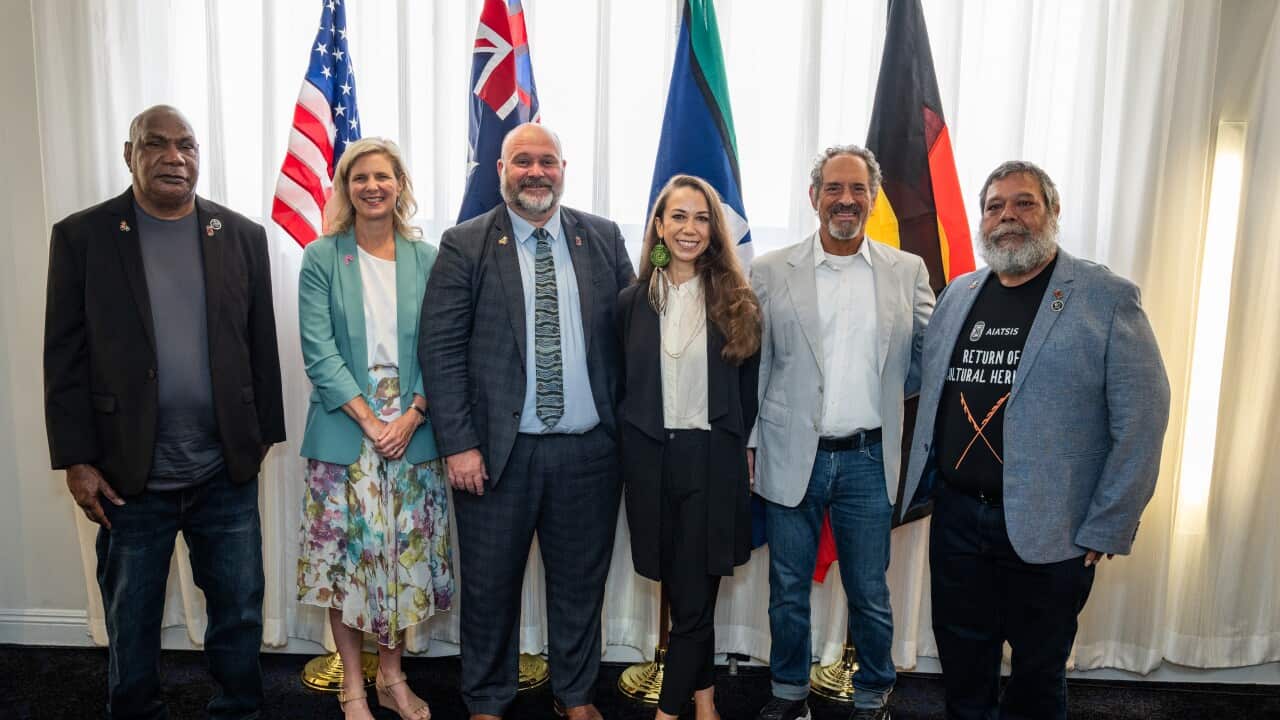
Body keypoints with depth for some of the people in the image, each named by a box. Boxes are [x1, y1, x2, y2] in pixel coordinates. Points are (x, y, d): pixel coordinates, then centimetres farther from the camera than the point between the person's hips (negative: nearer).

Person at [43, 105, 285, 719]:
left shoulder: (243, 235, 3)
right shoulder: (82, 236, -2)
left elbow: (262, 344, 6)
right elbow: (65, 357, -3)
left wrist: (264, 434, 6)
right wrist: (76, 460, -6)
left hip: (227, 473, 2)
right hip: (129, 477, -1)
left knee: (240, 612, 13)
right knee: (130, 623, 16)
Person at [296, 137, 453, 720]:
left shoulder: (427, 260, 5)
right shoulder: (321, 258, 0)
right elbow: (318, 350, -6)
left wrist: (412, 415, -11)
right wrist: (369, 419, -14)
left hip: (413, 428, 2)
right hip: (344, 431, -1)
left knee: (407, 554, 8)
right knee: (345, 555, 5)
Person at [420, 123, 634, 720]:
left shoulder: (603, 239, 6)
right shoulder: (464, 245, -2)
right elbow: (439, 350, -5)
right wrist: (459, 444, -11)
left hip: (589, 449, 2)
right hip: (498, 451, -2)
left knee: (581, 582, 15)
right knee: (490, 586, 12)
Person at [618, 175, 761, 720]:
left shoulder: (737, 302, 0)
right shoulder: (633, 301, 4)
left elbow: (750, 388, 5)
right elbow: (621, 386, 8)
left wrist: (744, 450, 3)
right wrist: (626, 456, 6)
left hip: (713, 460, -2)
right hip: (650, 460, 2)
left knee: (694, 597, -1)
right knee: (682, 592, 13)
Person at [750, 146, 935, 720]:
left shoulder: (908, 271, 3)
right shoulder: (771, 272, 0)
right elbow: (751, 368, 1)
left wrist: (881, 393, 1)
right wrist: (747, 447, -1)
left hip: (868, 458, 1)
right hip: (790, 457, 0)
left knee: (870, 595, 12)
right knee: (788, 592, 13)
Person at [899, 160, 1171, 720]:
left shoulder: (1107, 299, -7)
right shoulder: (958, 295, 8)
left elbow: (1141, 419, -10)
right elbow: (931, 394, 14)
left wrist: (1106, 529, -11)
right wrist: (925, 485, 8)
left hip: (1048, 528, -4)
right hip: (956, 515, 4)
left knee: (1038, 674, 14)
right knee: (961, 663, 17)